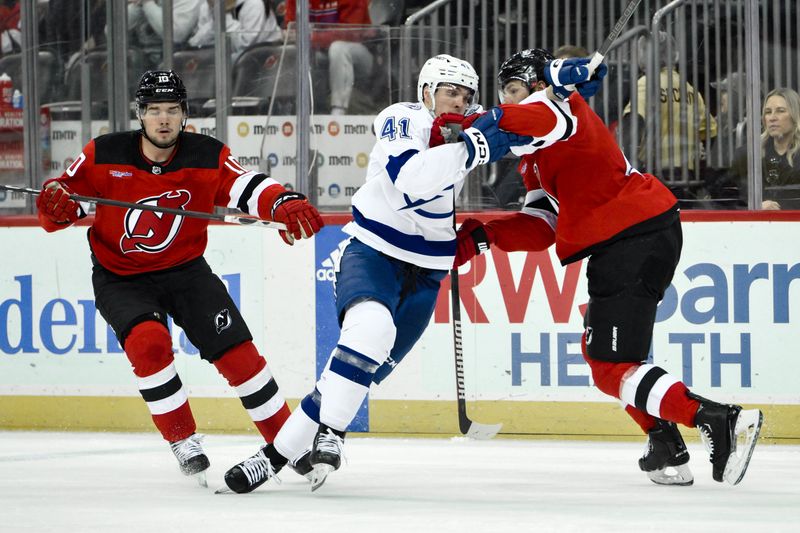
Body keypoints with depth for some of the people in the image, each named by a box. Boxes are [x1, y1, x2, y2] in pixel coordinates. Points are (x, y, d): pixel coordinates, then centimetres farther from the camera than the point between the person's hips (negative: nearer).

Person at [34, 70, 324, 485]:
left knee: (235, 349, -9)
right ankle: (184, 443, -14)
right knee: (148, 341, -28)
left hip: (184, 270, 2)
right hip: (119, 278, -2)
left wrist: (286, 204, -38)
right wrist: (56, 204, -29)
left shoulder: (208, 157, -10)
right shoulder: (103, 156, -12)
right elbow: (67, 192, -5)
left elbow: (249, 189, -17)